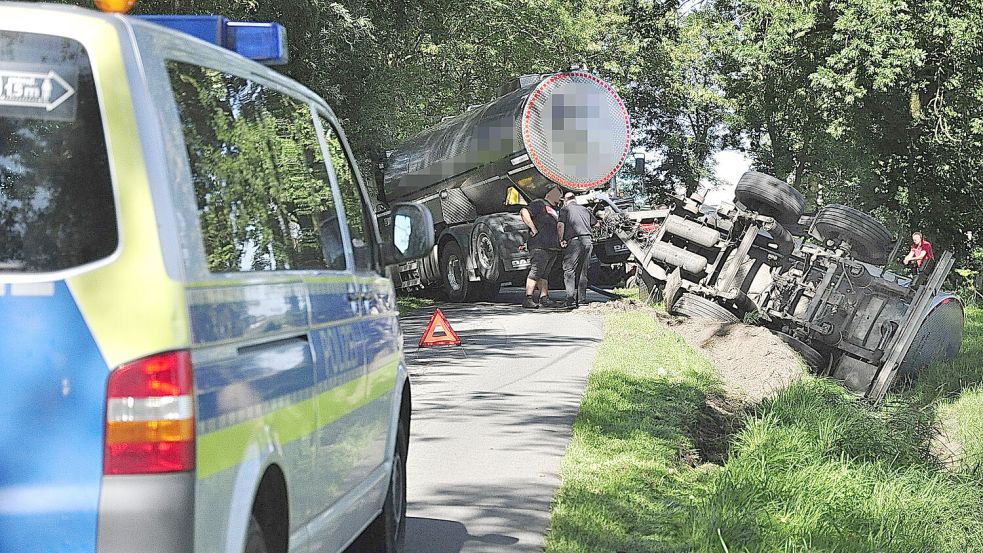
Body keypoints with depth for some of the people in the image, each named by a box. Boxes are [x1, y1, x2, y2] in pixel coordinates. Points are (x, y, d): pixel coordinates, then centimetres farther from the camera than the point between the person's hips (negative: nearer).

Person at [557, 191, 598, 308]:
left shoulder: (565, 209, 6)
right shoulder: (585, 210, 21)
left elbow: (560, 225, -9)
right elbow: (596, 224, 25)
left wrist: (561, 239, 2)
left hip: (574, 241, -5)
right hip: (588, 240, 5)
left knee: (569, 270, -2)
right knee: (582, 271, 13)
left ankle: (571, 299, -13)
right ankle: (582, 299, 11)